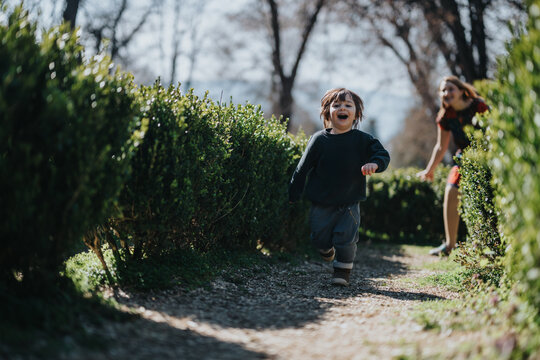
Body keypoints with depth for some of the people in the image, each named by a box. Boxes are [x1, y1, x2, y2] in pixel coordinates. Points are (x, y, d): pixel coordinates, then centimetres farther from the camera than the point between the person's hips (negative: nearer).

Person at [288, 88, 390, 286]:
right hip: (321, 204, 1)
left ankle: (343, 271, 13)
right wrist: (293, 194, 2)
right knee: (320, 238, 6)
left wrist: (374, 164, -27)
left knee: (346, 237, -8)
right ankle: (327, 249, 42)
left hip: (349, 204, 0)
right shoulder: (319, 140, -4)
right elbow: (302, 169, 1)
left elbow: (383, 155, -4)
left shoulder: (363, 140, -3)